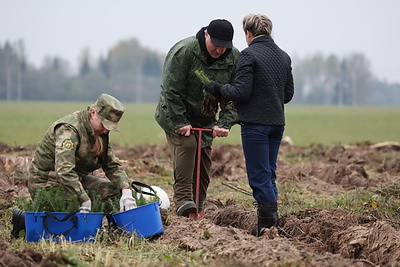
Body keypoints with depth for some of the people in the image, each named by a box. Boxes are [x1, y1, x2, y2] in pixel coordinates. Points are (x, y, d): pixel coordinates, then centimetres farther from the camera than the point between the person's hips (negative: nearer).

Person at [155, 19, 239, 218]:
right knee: (186, 144, -26)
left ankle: (197, 210, 10)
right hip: (176, 116, -5)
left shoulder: (234, 58, -8)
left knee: (204, 161, 2)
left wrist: (224, 123, -16)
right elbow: (172, 91, -21)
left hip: (205, 119, 5)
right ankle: (183, 201, -28)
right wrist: (180, 123, -22)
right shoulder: (183, 52, -23)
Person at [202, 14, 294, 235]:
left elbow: (241, 91, -16)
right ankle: (271, 223, 15)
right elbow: (288, 94, 16)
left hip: (255, 123, -7)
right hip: (277, 123, 7)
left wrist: (216, 88, -2)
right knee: (269, 174, 14)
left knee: (259, 176, -4)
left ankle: (269, 224, -8)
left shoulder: (248, 55, -11)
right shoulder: (284, 57, 12)